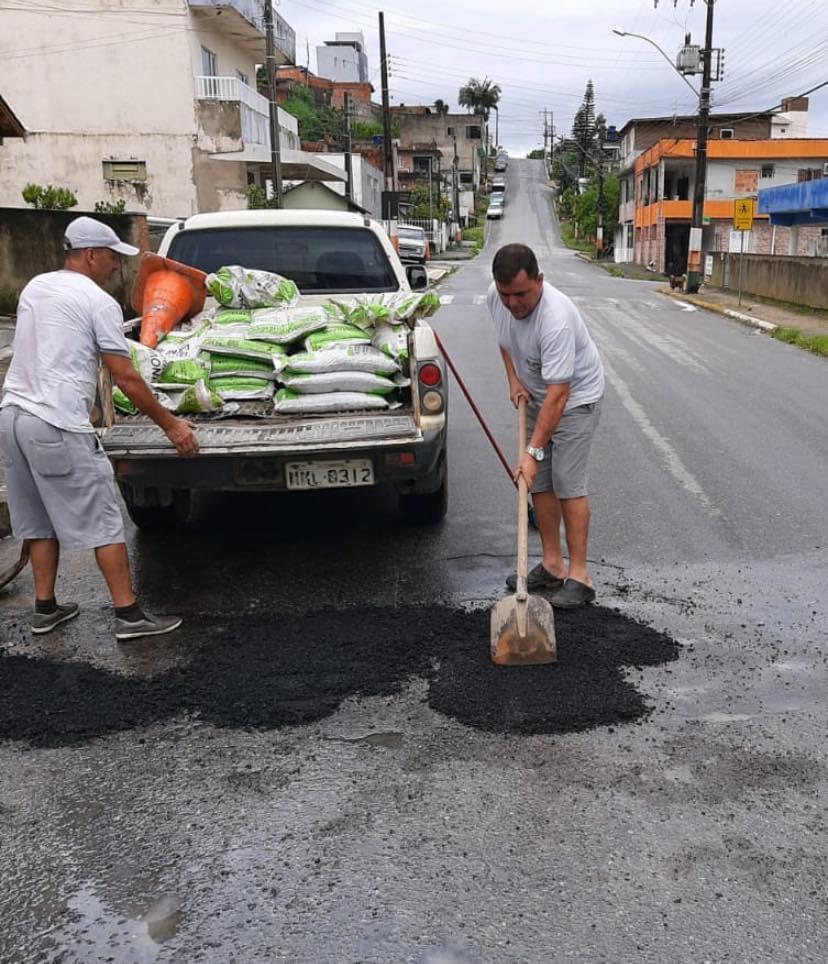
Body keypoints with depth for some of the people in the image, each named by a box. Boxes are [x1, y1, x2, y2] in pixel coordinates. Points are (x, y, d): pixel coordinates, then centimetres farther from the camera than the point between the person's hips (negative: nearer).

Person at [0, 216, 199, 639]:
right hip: (58, 426, -8)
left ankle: (45, 608, 25)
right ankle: (129, 615, 3)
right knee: (102, 522, -1)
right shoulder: (98, 302, -7)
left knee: (39, 521, 18)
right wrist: (170, 425, -3)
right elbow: (126, 378, -9)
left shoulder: (34, 287, 15)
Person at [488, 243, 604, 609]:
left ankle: (579, 575, -5)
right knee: (539, 482, 7)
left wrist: (533, 451, -38)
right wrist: (513, 379, 1)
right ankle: (552, 565, 17)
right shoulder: (496, 297, -12)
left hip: (575, 397, -7)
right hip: (535, 397, 8)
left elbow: (559, 393, -37)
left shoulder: (556, 319, -35)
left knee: (568, 483, -12)